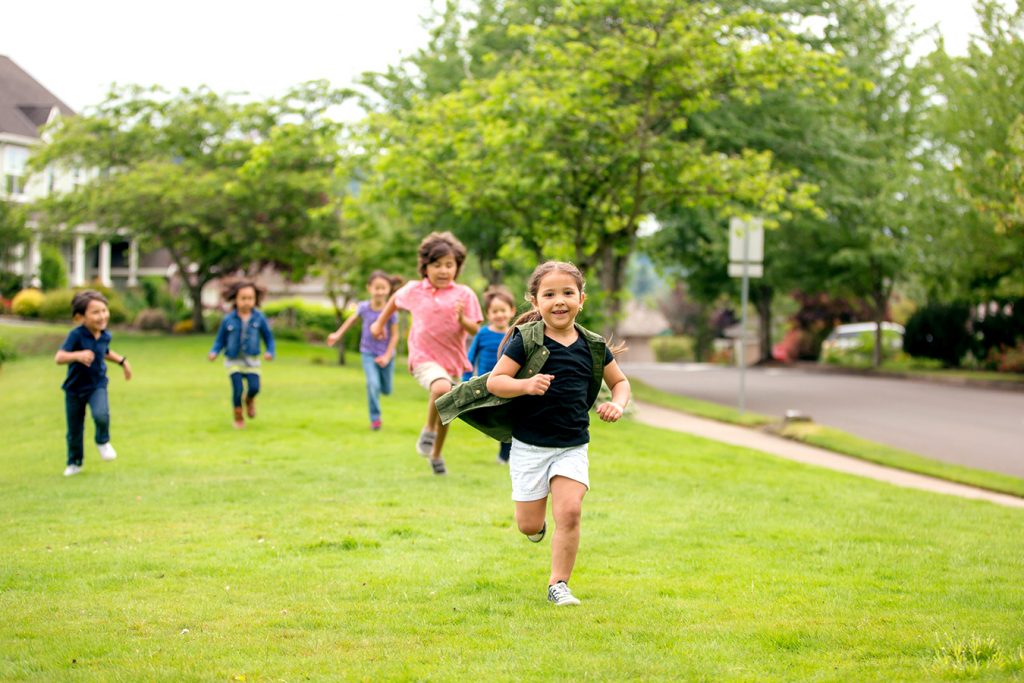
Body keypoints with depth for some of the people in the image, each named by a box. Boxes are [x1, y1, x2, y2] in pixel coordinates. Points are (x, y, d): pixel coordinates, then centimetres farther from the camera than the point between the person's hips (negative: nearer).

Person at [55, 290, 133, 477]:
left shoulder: (105, 336, -4)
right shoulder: (76, 335, -22)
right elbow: (59, 357, -33)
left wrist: (122, 360, 13)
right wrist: (78, 355, -48)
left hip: (97, 386, 2)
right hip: (75, 389, -2)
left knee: (101, 414, -27)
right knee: (74, 431, 10)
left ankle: (102, 442, 5)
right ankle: (74, 463, 34)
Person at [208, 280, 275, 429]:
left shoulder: (259, 318, -4)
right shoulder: (228, 320, -6)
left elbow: (268, 337, 5)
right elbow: (220, 340, 3)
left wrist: (270, 352, -10)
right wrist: (214, 352, -13)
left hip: (251, 361, 1)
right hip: (234, 361, -1)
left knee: (254, 387, -15)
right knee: (238, 389, -13)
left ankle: (249, 400, 23)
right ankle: (238, 418, 12)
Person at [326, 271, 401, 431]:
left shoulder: (391, 311, -18)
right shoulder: (364, 307, -13)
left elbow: (395, 335, -11)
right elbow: (353, 318, 10)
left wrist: (387, 356, -16)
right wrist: (338, 334, 13)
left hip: (385, 353, 0)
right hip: (368, 353, 0)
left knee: (386, 390, 12)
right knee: (373, 384, -19)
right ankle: (375, 419, -6)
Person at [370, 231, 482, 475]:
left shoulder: (464, 294, -5)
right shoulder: (414, 290, 0)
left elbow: (474, 330, -6)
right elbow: (396, 299, 22)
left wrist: (462, 318, -26)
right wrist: (379, 323, 30)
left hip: (453, 361, 2)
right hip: (424, 357, -2)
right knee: (442, 389, -34)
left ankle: (436, 455, 39)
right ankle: (428, 430, -10)